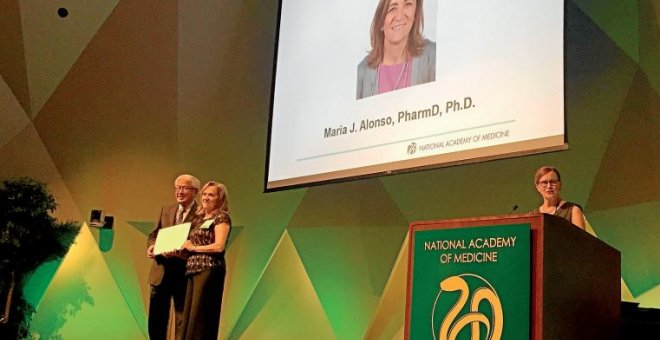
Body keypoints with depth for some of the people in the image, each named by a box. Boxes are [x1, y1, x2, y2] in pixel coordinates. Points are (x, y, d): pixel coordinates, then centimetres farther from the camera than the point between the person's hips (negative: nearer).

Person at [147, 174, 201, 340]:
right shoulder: (166, 210, 12)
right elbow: (153, 235, 14)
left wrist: (181, 252, -28)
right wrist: (151, 247, -7)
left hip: (185, 273, -6)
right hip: (161, 271, 6)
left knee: (182, 320, 3)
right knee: (156, 319, 14)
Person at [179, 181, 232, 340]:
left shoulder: (222, 217, -6)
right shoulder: (200, 217, 19)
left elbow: (219, 246, -17)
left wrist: (194, 248, -10)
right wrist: (184, 247, 2)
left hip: (209, 269, -8)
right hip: (193, 269, 8)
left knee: (201, 315, -6)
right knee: (189, 315, 10)